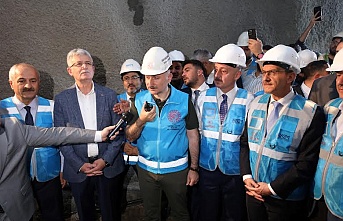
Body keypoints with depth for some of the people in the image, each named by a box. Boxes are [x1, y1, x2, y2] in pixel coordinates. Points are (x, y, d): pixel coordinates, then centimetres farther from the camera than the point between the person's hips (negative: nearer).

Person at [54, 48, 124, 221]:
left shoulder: (109, 95, -1)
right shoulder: (61, 99, -2)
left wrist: (106, 159, -10)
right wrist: (80, 164, -10)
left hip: (108, 166, 0)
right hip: (78, 168, 1)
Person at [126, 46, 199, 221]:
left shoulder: (184, 100, -12)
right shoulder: (139, 100, -6)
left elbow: (193, 135, -5)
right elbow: (130, 137, -4)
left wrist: (194, 168, -4)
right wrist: (141, 120, -23)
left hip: (176, 168, -2)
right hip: (146, 168, 2)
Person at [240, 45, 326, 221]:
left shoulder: (311, 113, -15)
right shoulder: (256, 103, -1)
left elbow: (307, 163, -15)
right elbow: (244, 142, 4)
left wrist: (272, 188, -14)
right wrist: (246, 176, -5)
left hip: (286, 199, -4)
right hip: (253, 192, 4)